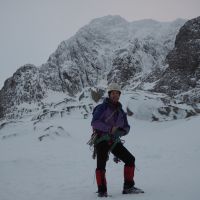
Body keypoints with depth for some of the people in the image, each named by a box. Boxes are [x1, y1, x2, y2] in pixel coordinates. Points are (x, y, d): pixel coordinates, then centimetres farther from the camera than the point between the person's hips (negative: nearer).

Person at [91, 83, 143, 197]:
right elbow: (94, 122, -14)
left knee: (130, 159, 0)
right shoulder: (102, 107, -2)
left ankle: (128, 187, 9)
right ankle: (102, 191, -6)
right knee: (101, 165, -17)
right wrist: (110, 129, -22)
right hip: (102, 140, -6)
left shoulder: (121, 111, 17)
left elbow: (126, 127, 15)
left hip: (115, 141, 6)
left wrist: (119, 131, -9)